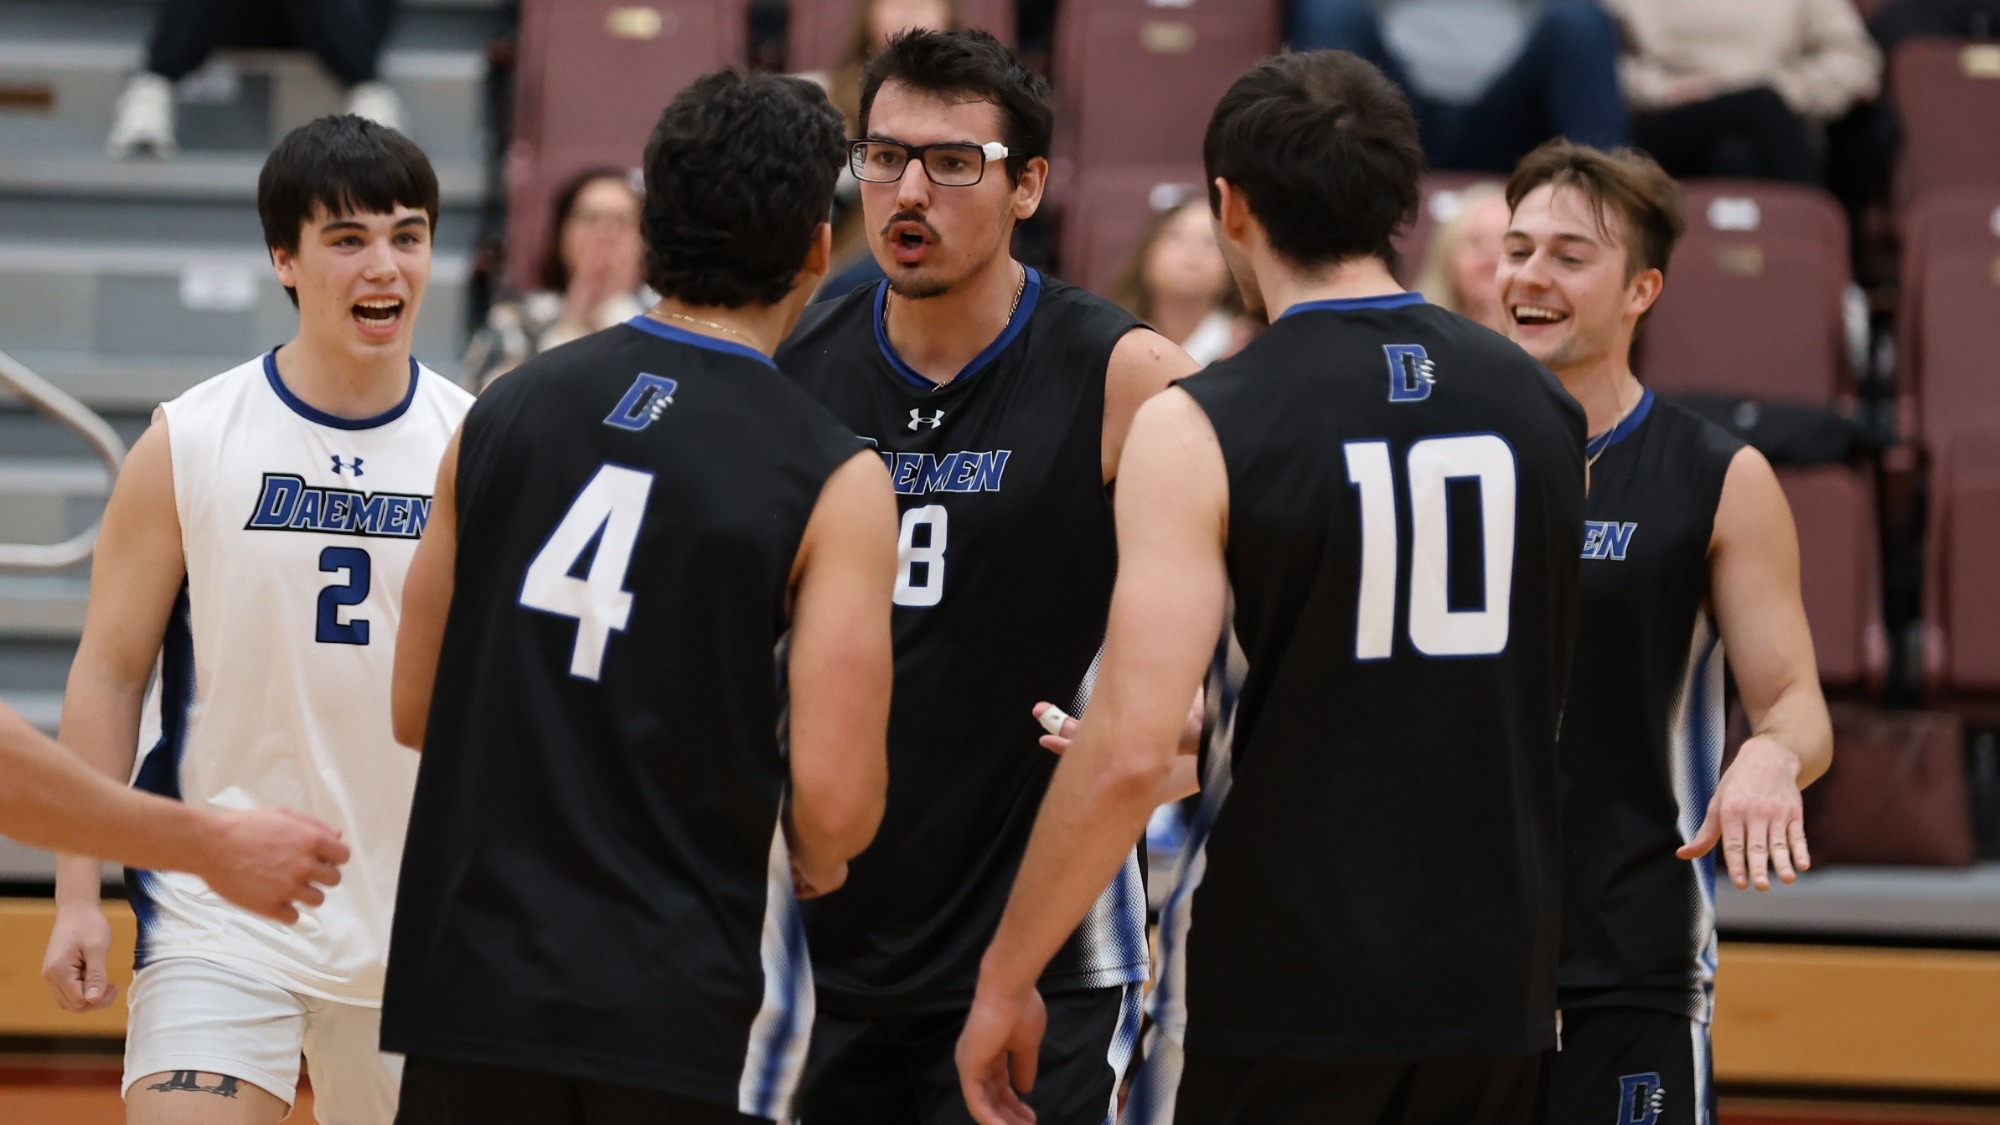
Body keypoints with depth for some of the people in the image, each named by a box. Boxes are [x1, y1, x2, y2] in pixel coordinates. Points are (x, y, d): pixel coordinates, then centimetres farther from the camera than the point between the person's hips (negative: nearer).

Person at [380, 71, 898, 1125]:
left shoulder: (506, 413, 5)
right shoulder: (834, 483, -8)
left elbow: (414, 710, 10)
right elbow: (833, 800, -14)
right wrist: (814, 865, 8)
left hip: (474, 969, 4)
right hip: (678, 1005, -4)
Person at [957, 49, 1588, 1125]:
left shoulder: (1198, 429, -11)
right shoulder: (1541, 406, 5)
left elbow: (1129, 753, -18)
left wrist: (1005, 978, -8)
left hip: (1276, 995, -5)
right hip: (1494, 988, 5)